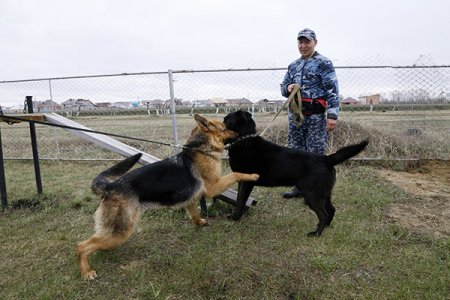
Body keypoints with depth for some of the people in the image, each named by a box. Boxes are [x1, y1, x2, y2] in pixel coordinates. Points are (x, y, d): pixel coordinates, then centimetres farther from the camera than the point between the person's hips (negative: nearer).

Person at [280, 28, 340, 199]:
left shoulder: (324, 64, -3)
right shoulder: (293, 66, 17)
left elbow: (332, 91, -10)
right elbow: (283, 87, 21)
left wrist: (332, 115, -19)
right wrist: (288, 88, -4)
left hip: (315, 116, -6)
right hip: (295, 115, 7)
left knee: (315, 154, -3)